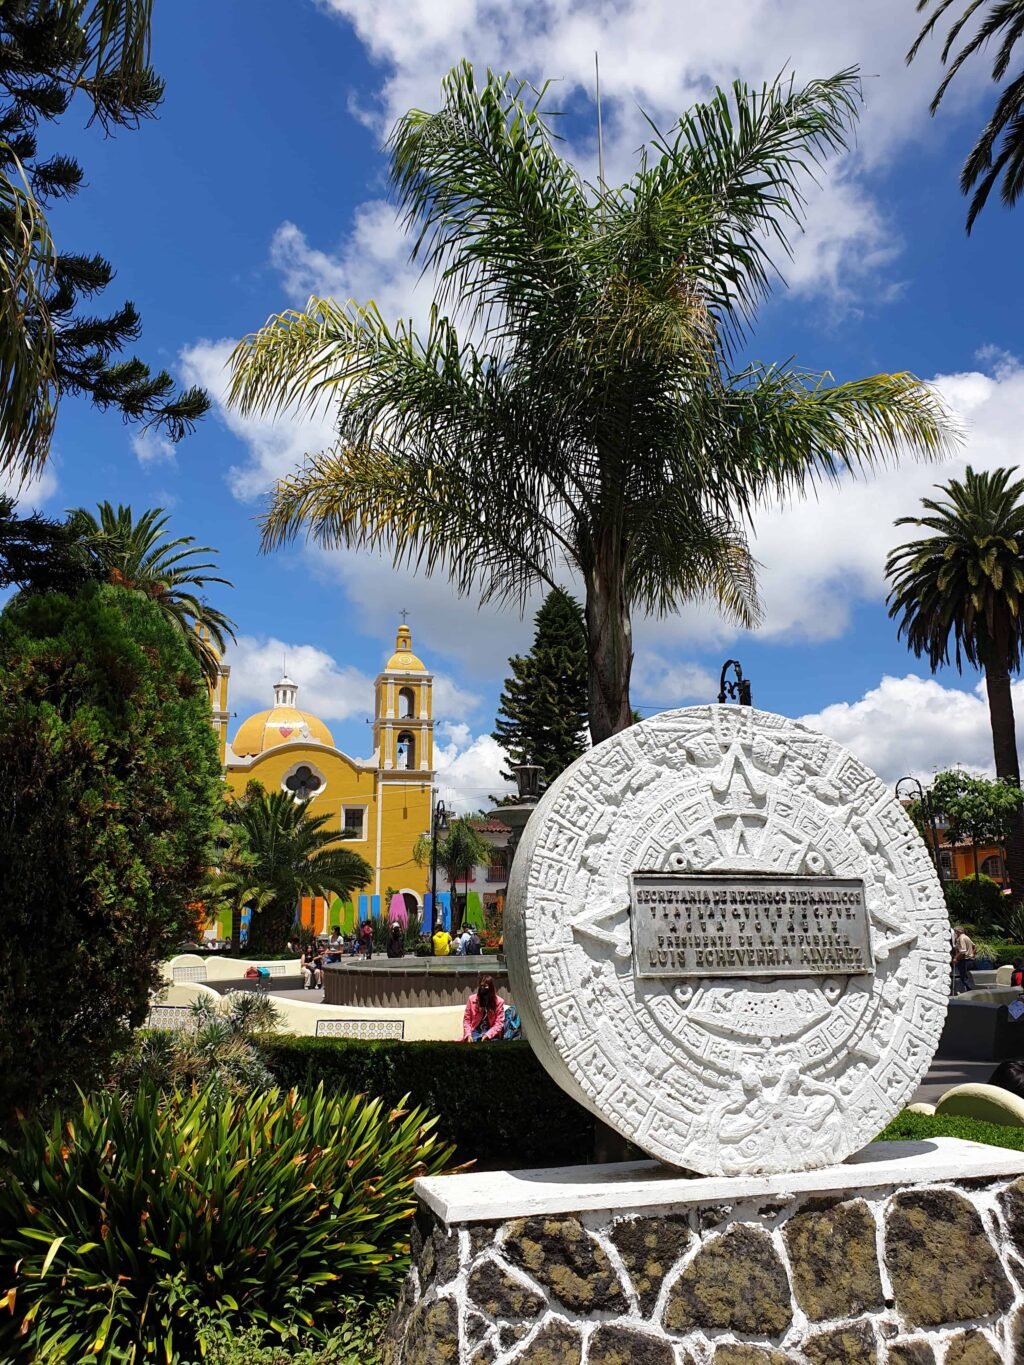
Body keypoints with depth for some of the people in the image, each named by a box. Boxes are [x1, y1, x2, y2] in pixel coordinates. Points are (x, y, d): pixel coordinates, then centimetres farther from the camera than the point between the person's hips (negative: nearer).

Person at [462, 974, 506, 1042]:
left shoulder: (499, 1001, -1)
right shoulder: (472, 999, 3)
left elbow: (499, 1023, -4)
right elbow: (466, 1019, 5)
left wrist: (488, 1034, -18)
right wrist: (468, 1034, -9)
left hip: (490, 1032, -1)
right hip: (475, 1031, 1)